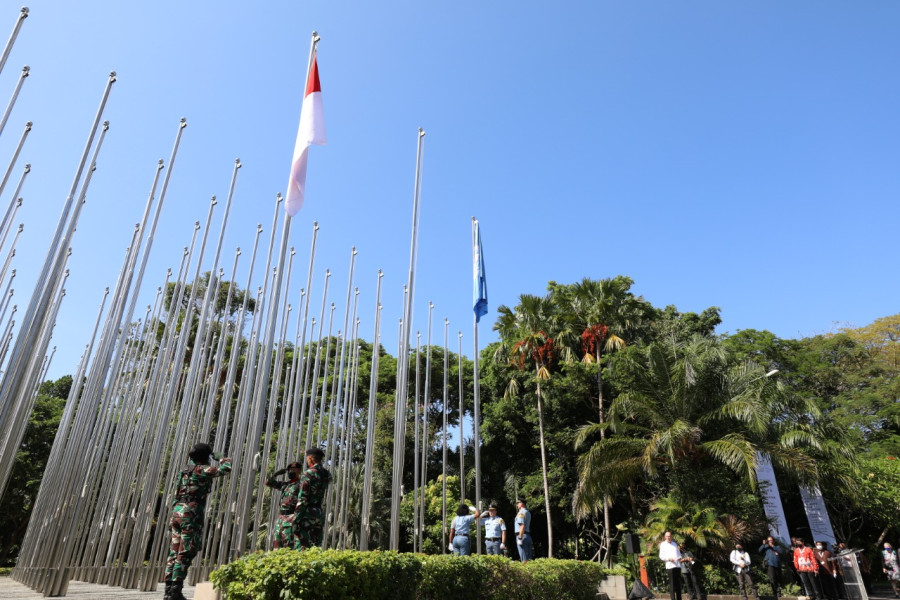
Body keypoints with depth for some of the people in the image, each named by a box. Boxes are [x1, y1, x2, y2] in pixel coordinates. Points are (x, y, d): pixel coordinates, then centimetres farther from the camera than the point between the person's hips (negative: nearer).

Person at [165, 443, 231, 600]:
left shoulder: (185, 470, 17)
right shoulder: (202, 470, -7)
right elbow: (227, 468, -10)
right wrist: (219, 457, 6)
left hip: (176, 513, 8)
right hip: (191, 515, -8)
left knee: (174, 552, 9)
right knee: (185, 554, -5)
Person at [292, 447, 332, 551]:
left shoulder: (308, 474, -10)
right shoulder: (327, 474, 8)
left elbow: (302, 499, -14)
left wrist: (296, 518, -11)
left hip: (307, 513, -7)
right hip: (320, 513, 7)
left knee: (301, 546, -3)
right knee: (316, 546, 12)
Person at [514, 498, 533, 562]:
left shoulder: (521, 512, -12)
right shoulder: (528, 512, 17)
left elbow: (522, 526, -20)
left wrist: (520, 538, -22)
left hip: (522, 535, -9)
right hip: (528, 536, 9)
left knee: (524, 559, -7)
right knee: (529, 558, 9)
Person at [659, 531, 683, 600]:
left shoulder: (674, 544, 22)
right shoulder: (663, 544, 6)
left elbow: (678, 552, 26)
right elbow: (661, 556, 1)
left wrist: (680, 557, 4)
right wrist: (668, 558, -15)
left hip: (678, 565, 5)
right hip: (670, 566, -5)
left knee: (678, 583, 6)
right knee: (672, 584, -7)